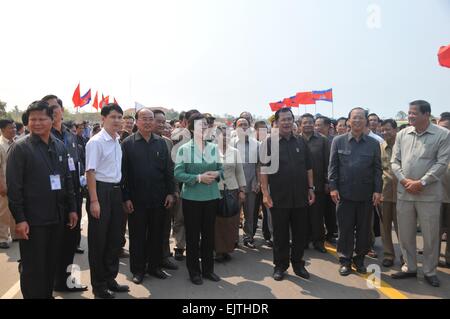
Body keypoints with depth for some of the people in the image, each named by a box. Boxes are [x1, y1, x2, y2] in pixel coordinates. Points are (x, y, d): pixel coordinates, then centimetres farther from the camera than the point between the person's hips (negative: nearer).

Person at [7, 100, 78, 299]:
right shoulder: (20, 148, -7)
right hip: (32, 220, -5)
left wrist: (72, 208, 9)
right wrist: (19, 219, -14)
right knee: (32, 268, 7)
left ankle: (48, 295, 31)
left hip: (57, 217, 5)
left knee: (51, 264, 16)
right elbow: (13, 186, -11)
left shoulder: (60, 146, 8)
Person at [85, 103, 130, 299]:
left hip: (116, 191, 7)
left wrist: (123, 195, 12)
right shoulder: (96, 142, -12)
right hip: (101, 190, -7)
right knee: (98, 240, 4)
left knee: (115, 237, 15)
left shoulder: (118, 141, 9)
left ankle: (110, 278, 31)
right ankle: (98, 285, 19)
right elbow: (90, 172, -16)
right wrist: (94, 201, -20)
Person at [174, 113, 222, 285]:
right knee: (192, 235, 7)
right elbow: (178, 174, -11)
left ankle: (208, 269, 28)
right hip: (191, 198, -3)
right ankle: (194, 271, 22)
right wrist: (199, 177, -19)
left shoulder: (214, 148, 3)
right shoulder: (184, 149, -7)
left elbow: (220, 169, 10)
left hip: (211, 197, 3)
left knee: (209, 233, 13)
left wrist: (216, 174, -12)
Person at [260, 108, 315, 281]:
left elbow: (308, 168, 12)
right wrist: (265, 193, -12)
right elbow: (264, 170, -7)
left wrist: (311, 188, 7)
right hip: (279, 198, -3)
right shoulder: (269, 142, -4)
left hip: (300, 197, 3)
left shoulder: (301, 142, 8)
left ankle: (298, 263, 28)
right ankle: (280, 265, 23)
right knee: (280, 234, 8)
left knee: (300, 234, 12)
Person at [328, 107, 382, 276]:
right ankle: (345, 260, 19)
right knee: (345, 229, 6)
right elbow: (333, 166, 1)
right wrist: (333, 187, -6)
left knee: (364, 229, 11)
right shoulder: (338, 141, 2)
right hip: (344, 193, -1)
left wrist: (378, 190, -2)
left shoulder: (373, 144, 5)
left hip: (366, 194, 2)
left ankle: (360, 258, 27)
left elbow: (377, 169, 5)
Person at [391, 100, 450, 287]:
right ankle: (410, 267, 28)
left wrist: (421, 182, -14)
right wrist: (404, 180, -8)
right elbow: (395, 161, 6)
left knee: (430, 235, 7)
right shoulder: (402, 134, 6)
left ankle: (430, 271, 25)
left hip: (429, 194, -3)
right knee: (405, 233, 11)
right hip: (404, 192, 3)